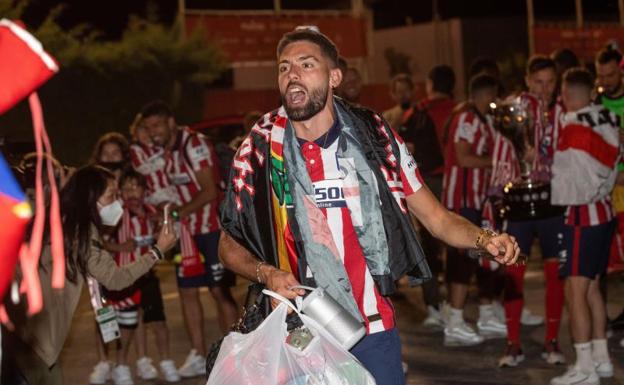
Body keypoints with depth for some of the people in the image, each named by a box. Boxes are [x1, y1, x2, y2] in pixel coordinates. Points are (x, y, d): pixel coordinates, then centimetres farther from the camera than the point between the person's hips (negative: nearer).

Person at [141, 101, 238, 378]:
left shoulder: (194, 144, -16)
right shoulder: (165, 151, 8)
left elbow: (210, 191, -21)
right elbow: (177, 190, 12)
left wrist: (179, 212, -24)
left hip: (213, 225, -8)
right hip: (188, 228, 8)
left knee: (220, 290, -6)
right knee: (187, 291, 7)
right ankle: (199, 356, 15)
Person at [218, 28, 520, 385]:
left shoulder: (375, 138, -3)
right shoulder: (260, 149, -5)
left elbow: (436, 217, 2)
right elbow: (230, 244, 6)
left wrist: (485, 239, -17)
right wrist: (266, 273, -14)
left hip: (374, 331, 1)